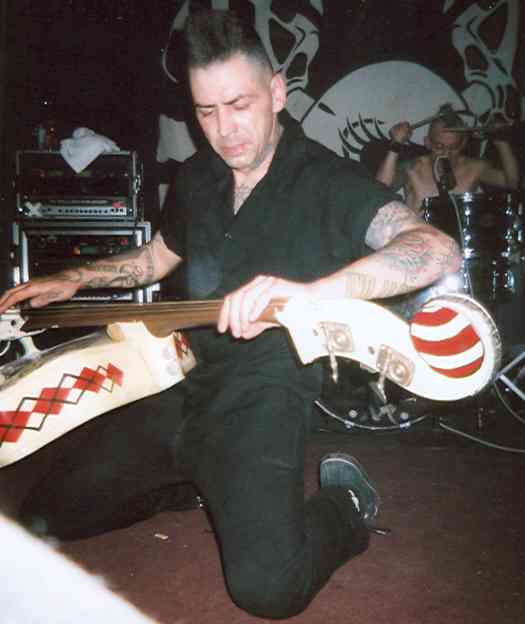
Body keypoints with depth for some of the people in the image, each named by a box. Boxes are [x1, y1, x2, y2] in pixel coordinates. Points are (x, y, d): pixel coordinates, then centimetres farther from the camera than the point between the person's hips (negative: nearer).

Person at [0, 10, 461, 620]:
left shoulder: (327, 182, -12)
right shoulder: (196, 177, 9)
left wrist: (309, 291, -43)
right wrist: (73, 280, 16)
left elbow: (439, 250, -28)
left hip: (266, 395, -6)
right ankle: (198, 481, 28)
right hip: (183, 380, 7)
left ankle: (348, 507, 6)